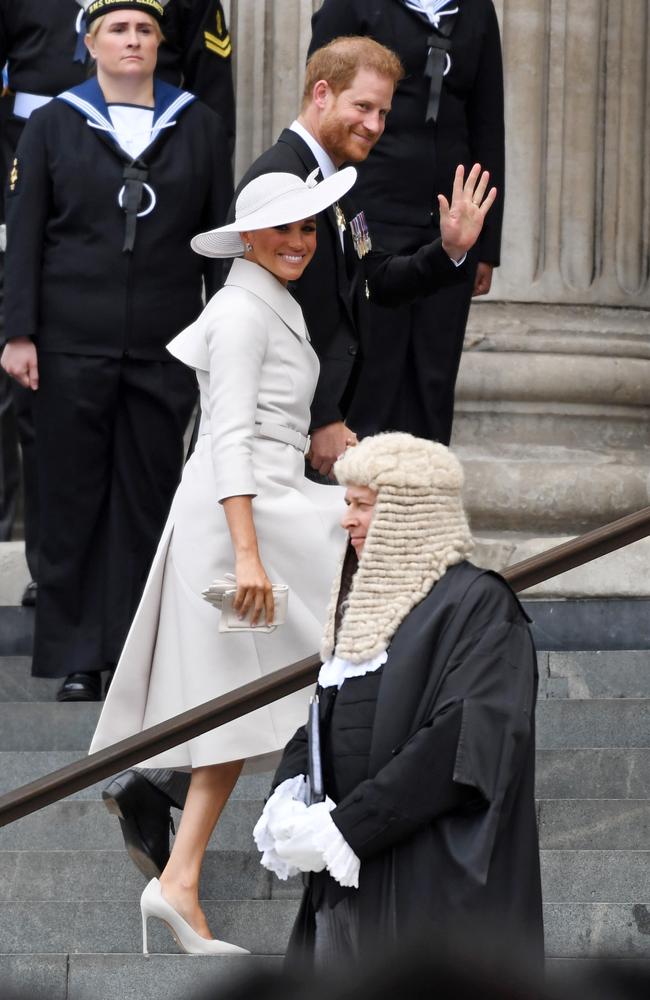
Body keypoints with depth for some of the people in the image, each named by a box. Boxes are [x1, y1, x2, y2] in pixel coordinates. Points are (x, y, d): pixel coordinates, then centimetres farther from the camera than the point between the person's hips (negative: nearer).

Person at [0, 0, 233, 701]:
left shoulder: (198, 127, 8)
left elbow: (219, 237, 9)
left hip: (164, 348, 1)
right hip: (72, 346, -1)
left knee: (148, 498, 3)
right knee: (73, 498, 1)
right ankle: (77, 660, 7)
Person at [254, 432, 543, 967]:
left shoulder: (477, 603, -7)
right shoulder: (367, 601, 18)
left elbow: (466, 744, -18)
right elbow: (320, 723, 18)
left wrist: (345, 828, -19)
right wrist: (288, 802, -4)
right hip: (348, 884, 8)